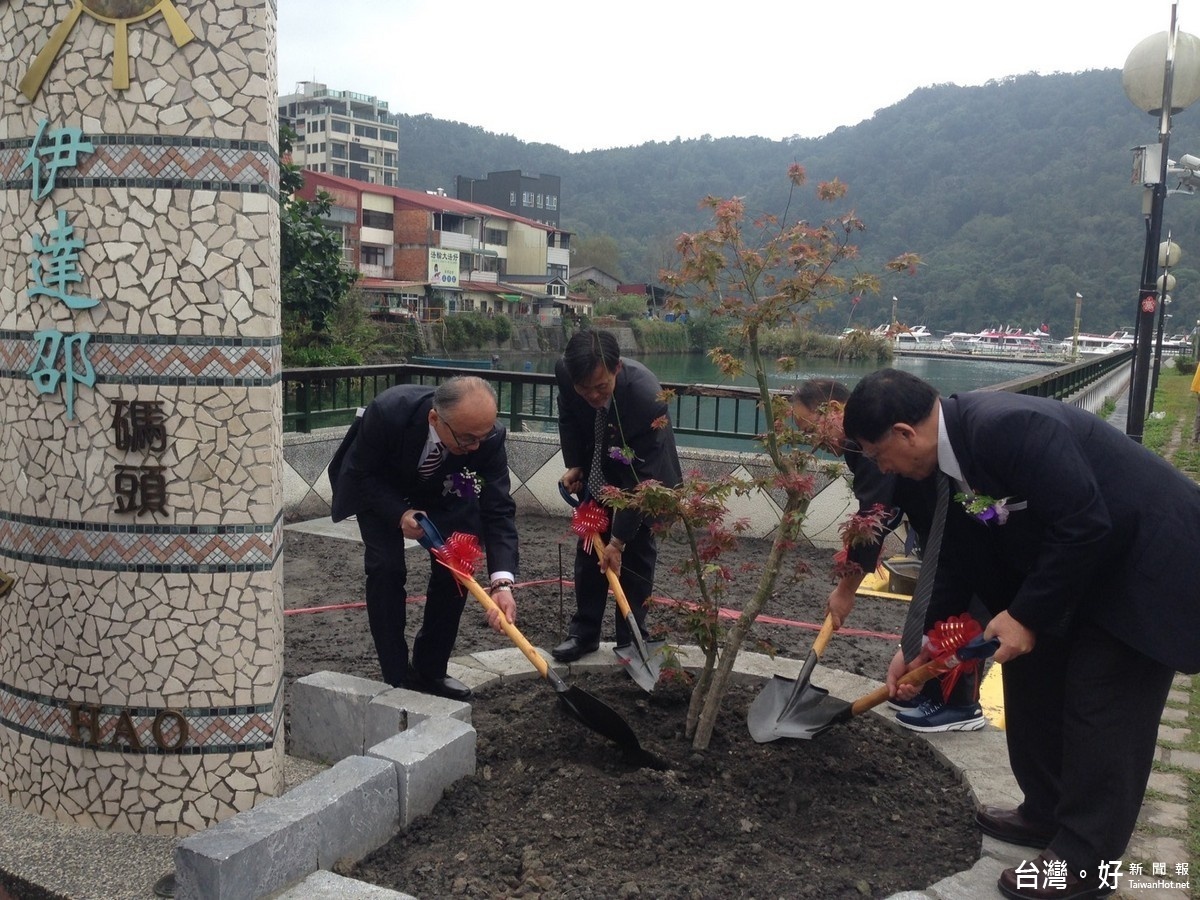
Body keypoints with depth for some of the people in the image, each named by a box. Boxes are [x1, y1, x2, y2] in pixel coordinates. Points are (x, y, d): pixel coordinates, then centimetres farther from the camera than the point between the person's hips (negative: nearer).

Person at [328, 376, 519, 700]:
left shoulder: (488, 436, -34)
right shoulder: (386, 413, -41)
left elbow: (498, 510, -32)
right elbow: (360, 473, -23)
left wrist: (502, 582, -44)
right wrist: (399, 514, -38)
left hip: (437, 486, 3)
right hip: (377, 485, -2)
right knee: (386, 567, -15)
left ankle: (429, 670, 11)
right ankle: (397, 677, -1)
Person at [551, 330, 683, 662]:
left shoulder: (647, 397, -41)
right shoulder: (564, 371, -29)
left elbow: (641, 477, -35)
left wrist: (618, 539, -32)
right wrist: (574, 465, -8)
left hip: (647, 475, -4)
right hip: (598, 470, 4)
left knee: (636, 551, -4)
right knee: (590, 544, 6)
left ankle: (631, 640, 7)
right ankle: (584, 631, 17)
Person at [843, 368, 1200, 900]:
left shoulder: (1006, 427, -32)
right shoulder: (953, 453, -3)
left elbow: (1084, 525, -31)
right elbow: (957, 557, 7)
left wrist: (1027, 614, -22)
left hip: (1149, 564, -9)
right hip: (1079, 567, 9)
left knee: (1103, 711, -4)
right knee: (1033, 680, 14)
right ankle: (1048, 812, 30)